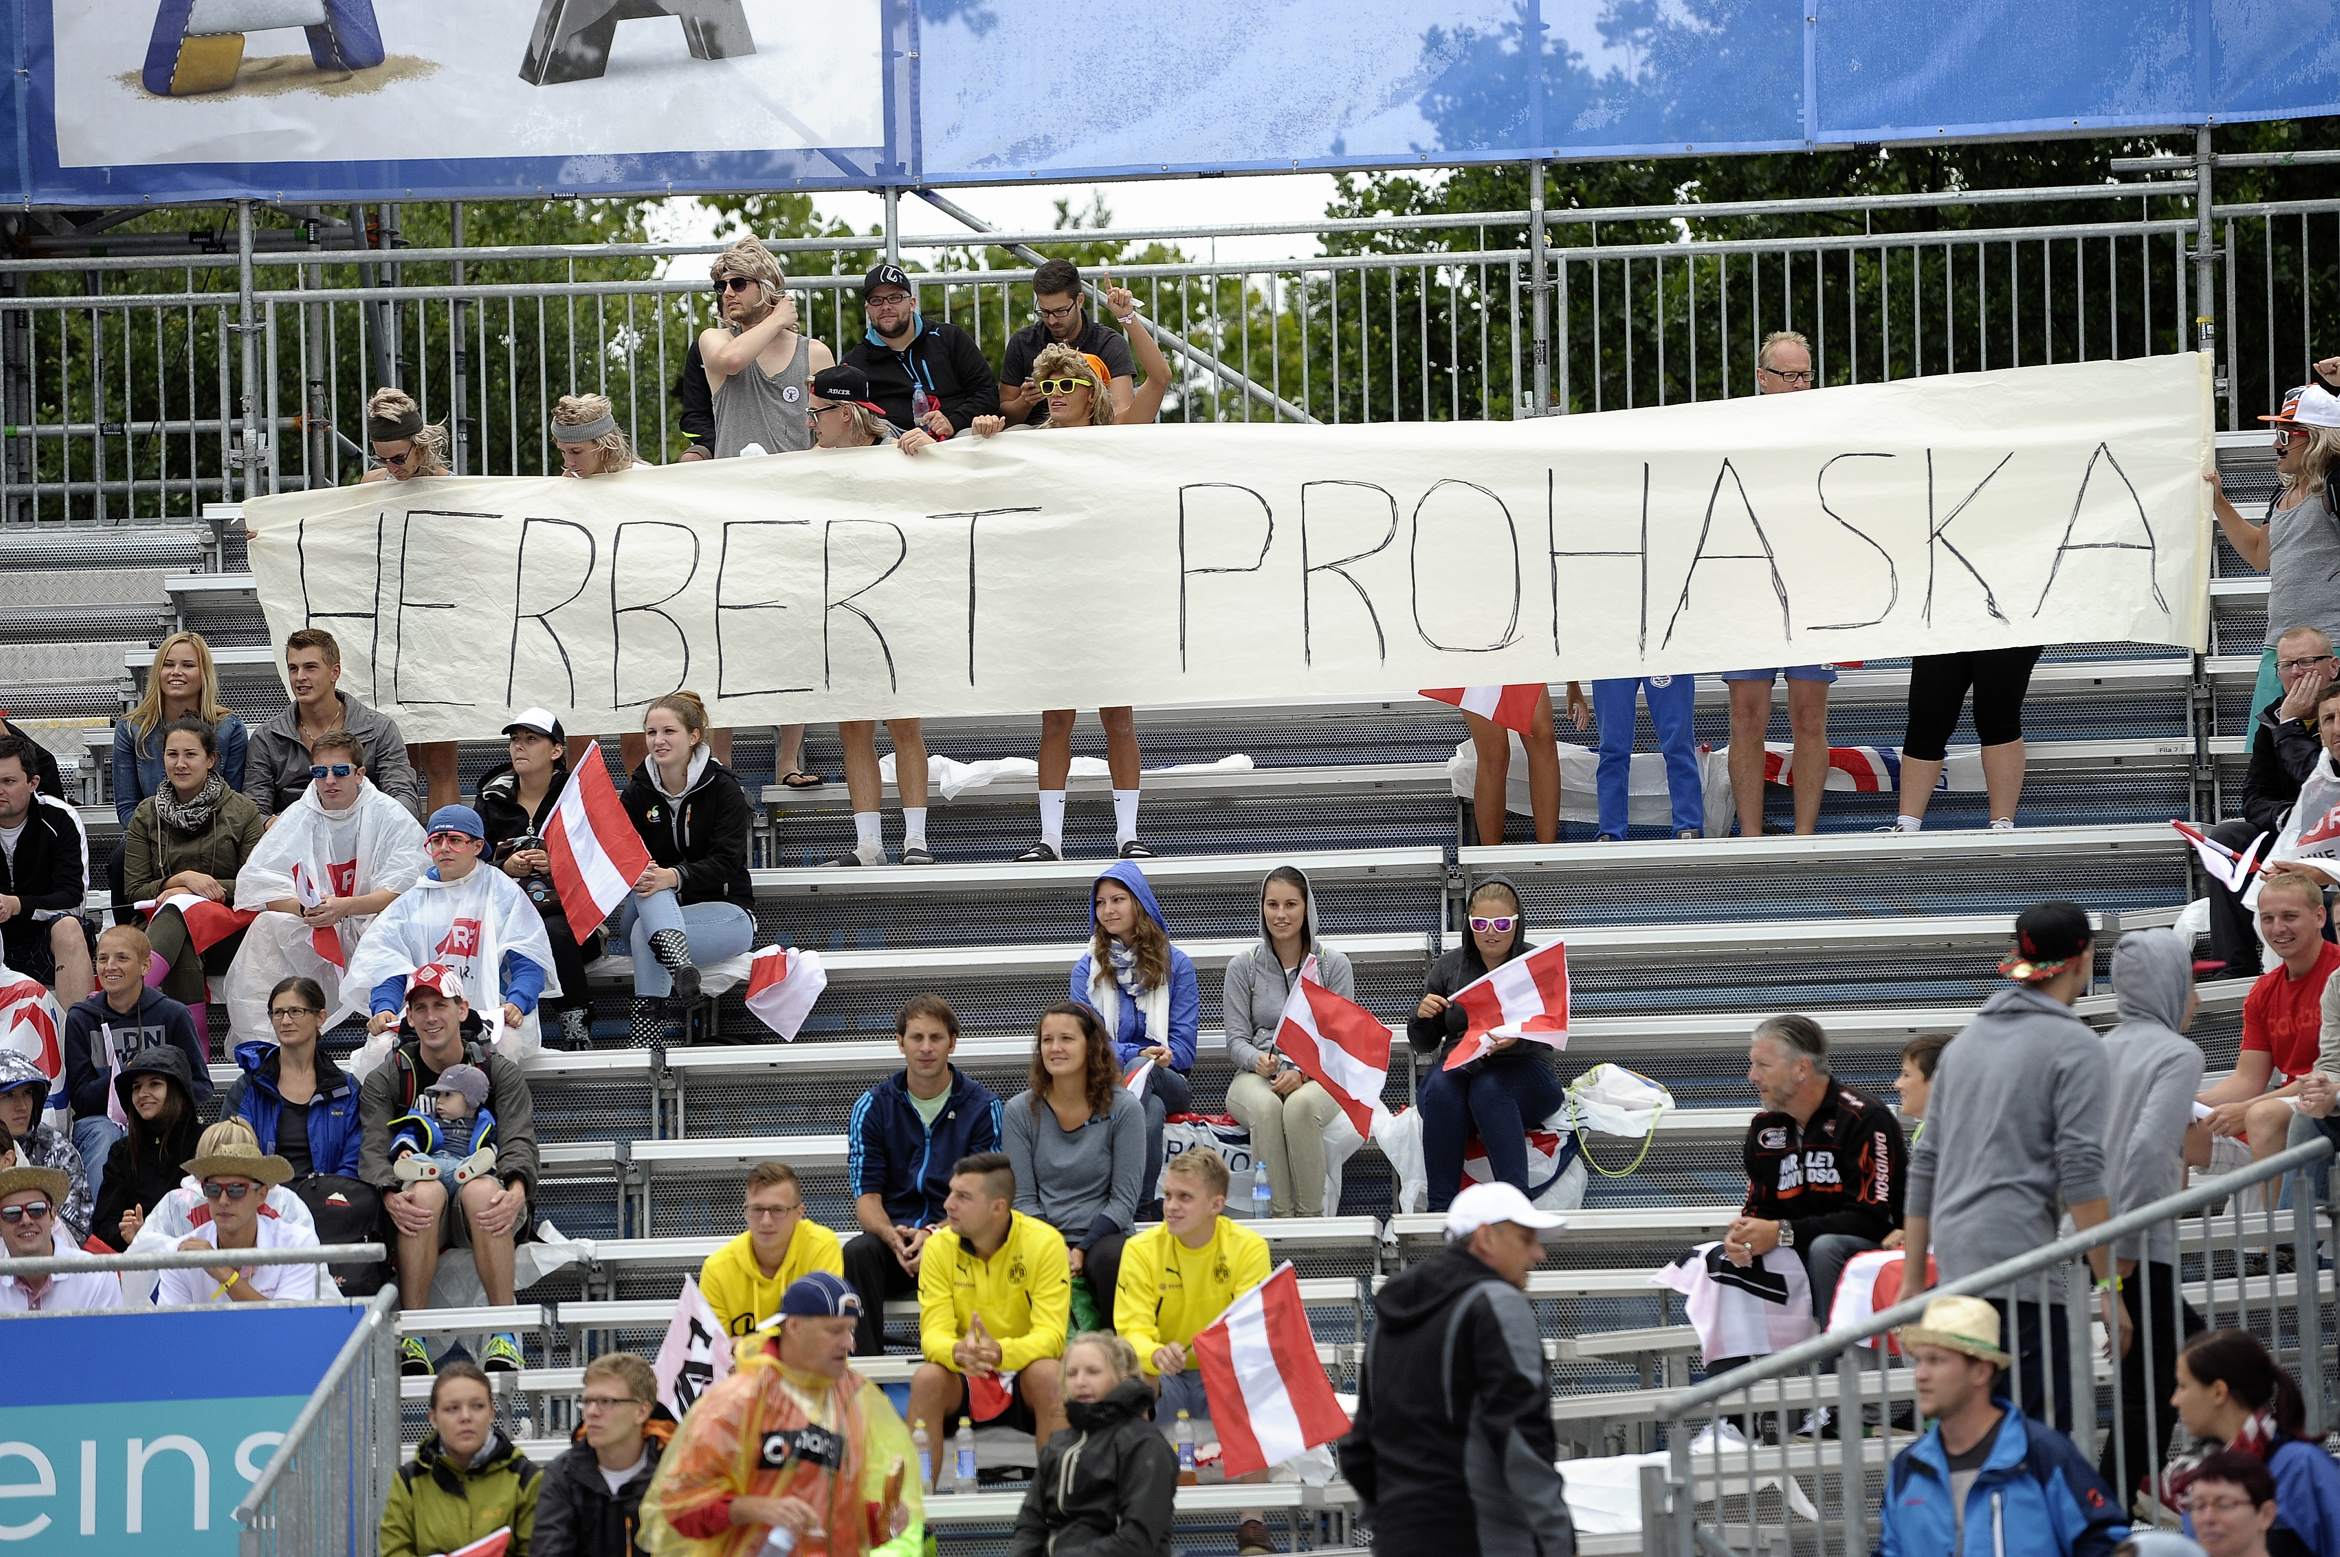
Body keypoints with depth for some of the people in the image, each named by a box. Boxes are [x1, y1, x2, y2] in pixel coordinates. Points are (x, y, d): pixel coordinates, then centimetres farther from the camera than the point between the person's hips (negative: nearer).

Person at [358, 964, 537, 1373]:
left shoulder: (499, 1073, 9)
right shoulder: (385, 1080, 10)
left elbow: (519, 1143, -4)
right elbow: (373, 1151, -3)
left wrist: (516, 1190, -28)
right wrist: (391, 1196, -27)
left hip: (485, 1215, 0)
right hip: (419, 1216, 0)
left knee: (482, 1190, -36)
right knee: (426, 1190, -35)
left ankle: (505, 1337, -35)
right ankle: (412, 1336, -35)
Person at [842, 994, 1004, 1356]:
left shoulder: (982, 1107, 3)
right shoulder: (872, 1106, 8)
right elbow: (866, 1195, 2)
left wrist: (935, 1235, -21)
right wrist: (893, 1237, -21)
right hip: (893, 1235, 2)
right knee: (857, 1254, -31)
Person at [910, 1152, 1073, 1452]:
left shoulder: (1045, 1242, -13)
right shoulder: (939, 1246, -6)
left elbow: (1050, 1335, -18)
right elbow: (933, 1334, -12)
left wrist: (1001, 1352, -39)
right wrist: (957, 1352, -37)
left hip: (1023, 1369, -2)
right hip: (964, 1377, 2)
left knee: (1048, 1374, -33)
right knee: (927, 1378, -29)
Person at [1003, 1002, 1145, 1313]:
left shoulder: (1124, 1109, 0)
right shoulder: (1021, 1110, 6)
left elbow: (1124, 1198, -1)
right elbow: (1023, 1198, 4)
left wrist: (1082, 1251, -12)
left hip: (1103, 1234, -1)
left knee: (1111, 1259, -36)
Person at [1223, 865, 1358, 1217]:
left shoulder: (1333, 965, 7)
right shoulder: (1243, 967, 9)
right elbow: (1236, 1039, 5)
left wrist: (1302, 1072, -17)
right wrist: (1259, 1061, -19)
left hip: (1317, 1078, 0)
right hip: (1257, 1079, 0)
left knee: (1301, 1106, -38)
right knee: (1266, 1108, -37)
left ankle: (1311, 1216, -32)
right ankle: (1279, 1217, -36)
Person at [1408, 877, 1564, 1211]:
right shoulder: (1448, 967, 13)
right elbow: (1423, 1045, 17)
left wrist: (1518, 1038, -30)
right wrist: (1422, 1016, -7)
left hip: (1521, 1073, -2)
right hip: (1458, 1068, 2)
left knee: (1488, 1088, -37)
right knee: (1442, 1087, -35)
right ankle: (1441, 1208, -37)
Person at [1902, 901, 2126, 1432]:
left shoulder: (1966, 1042, 20)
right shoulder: (2076, 1049, -3)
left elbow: (1924, 1167, 21)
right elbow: (2081, 1175, -11)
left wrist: (1913, 1279, 24)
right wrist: (2108, 1287, -9)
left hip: (1956, 1266, 8)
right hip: (2023, 1253, -8)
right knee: (2045, 1428, -10)